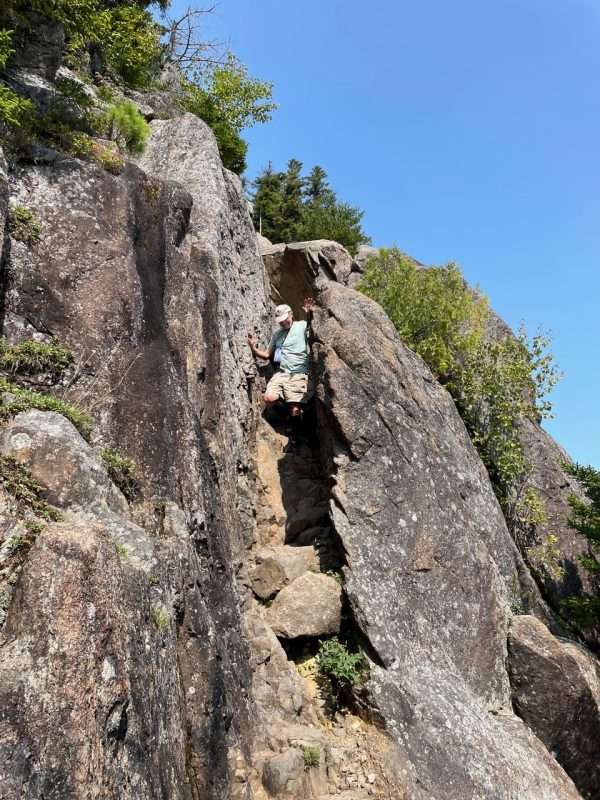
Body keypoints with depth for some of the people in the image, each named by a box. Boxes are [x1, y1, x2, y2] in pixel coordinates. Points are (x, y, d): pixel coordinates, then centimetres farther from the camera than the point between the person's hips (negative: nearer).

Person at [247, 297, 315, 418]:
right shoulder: (276, 333, 20)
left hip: (299, 375, -4)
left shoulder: (302, 325, 5)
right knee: (268, 399, -23)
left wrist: (310, 314, -34)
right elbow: (267, 354, 23)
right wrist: (254, 349, 3)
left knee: (295, 411, -14)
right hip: (281, 373, 4)